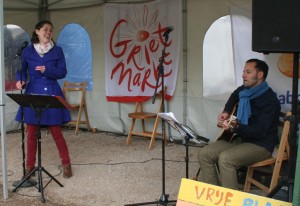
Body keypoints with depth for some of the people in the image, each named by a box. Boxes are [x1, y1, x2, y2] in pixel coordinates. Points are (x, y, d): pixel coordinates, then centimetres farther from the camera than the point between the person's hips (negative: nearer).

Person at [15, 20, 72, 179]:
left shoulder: (57, 50, 4)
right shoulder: (28, 50, 5)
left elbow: (62, 72, 0)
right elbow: (21, 70, 9)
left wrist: (47, 70, -17)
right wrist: (20, 80, -12)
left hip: (52, 94, -1)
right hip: (33, 94, 1)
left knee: (56, 131, 0)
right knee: (31, 132, 4)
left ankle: (66, 164, 13)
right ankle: (30, 165, 17)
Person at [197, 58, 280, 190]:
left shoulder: (269, 99, -16)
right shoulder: (242, 91, 8)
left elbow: (260, 131, -25)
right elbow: (233, 97, 35)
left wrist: (236, 127, -39)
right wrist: (226, 112, 17)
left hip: (261, 144, -8)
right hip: (240, 138, 8)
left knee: (225, 158, -33)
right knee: (204, 154, -9)